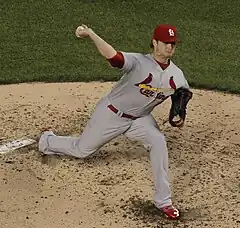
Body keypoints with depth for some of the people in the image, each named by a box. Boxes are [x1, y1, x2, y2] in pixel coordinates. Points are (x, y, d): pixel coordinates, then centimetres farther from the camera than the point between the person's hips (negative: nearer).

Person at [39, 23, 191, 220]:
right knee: (81, 150, 13)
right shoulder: (138, 62, -29)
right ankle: (47, 140, 47)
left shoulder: (177, 75, -11)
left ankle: (163, 201, -11)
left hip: (140, 119, 4)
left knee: (159, 143, -23)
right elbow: (112, 55, -46)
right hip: (111, 114, -4)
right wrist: (91, 34, -61)